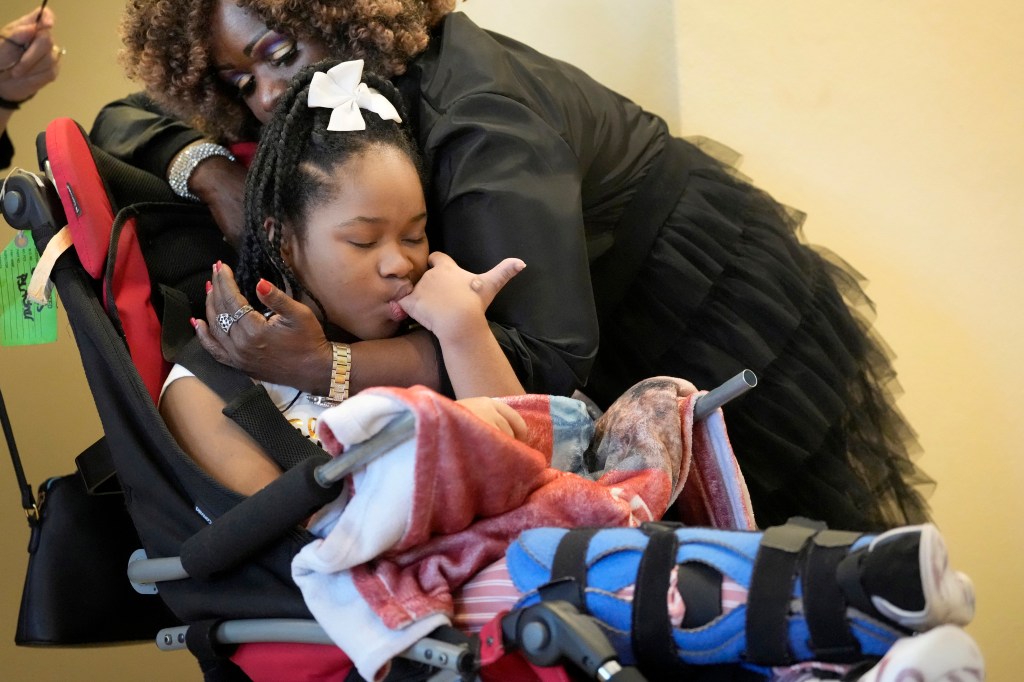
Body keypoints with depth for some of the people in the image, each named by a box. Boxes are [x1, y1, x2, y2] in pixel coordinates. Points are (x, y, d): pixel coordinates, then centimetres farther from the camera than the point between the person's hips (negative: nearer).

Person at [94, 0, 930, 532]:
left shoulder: (472, 109, -34)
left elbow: (547, 351, -44)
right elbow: (131, 119, 1)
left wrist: (321, 365, -48)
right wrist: (209, 170, -21)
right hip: (624, 367, 8)